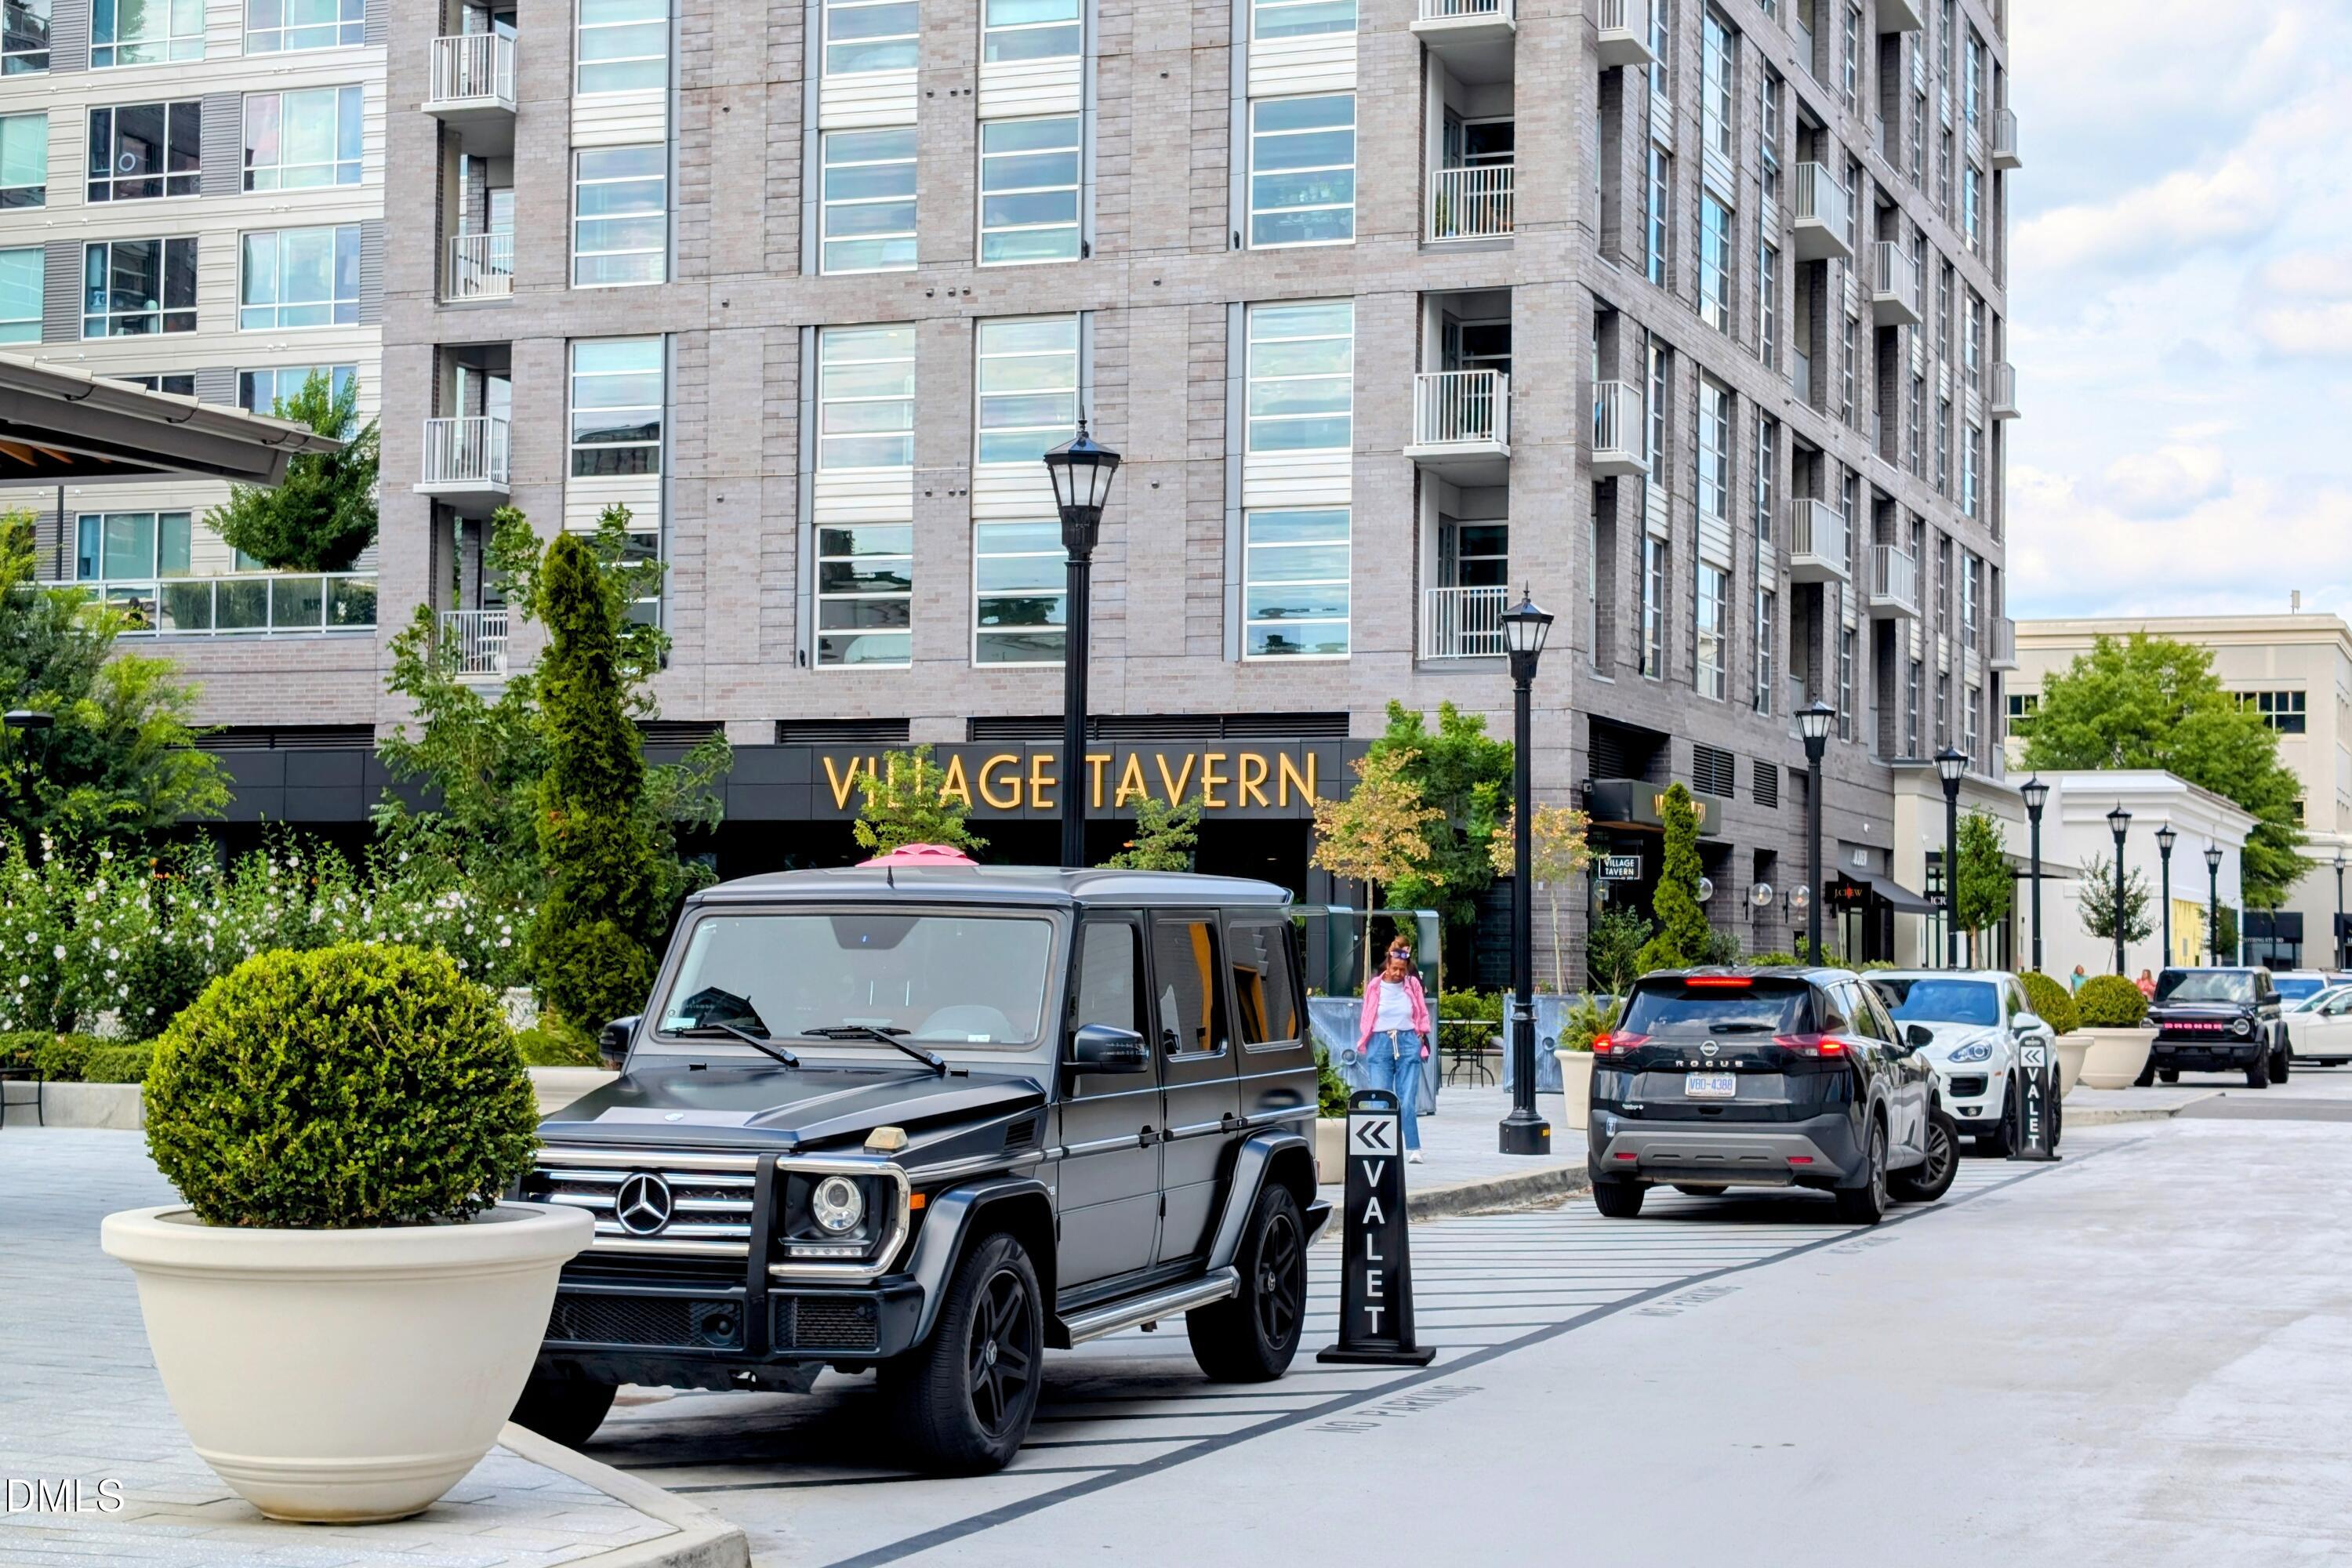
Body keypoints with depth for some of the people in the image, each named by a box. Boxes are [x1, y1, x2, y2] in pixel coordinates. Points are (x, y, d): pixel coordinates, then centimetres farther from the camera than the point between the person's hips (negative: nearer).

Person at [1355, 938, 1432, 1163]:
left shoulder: (1412, 984, 7)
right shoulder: (1375, 987, 5)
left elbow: (1422, 1016, 15)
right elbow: (1366, 1019, 12)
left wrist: (1422, 1041, 8)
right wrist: (1363, 1043, 5)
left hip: (1408, 1043, 0)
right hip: (1380, 1044, 0)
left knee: (1408, 1101, -5)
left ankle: (1413, 1149, -3)